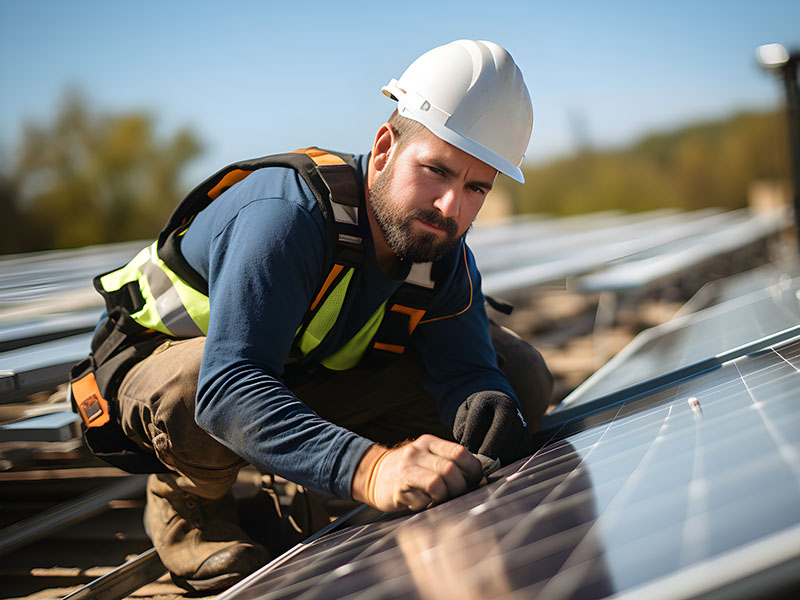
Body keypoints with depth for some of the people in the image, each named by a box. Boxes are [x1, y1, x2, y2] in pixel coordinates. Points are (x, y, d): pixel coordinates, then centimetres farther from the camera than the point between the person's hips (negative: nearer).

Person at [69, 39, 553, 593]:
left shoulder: (443, 250, -14)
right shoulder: (283, 217, -38)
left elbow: (464, 365, -19)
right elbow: (228, 386, -50)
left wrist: (488, 404, -46)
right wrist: (368, 468, -65)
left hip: (303, 380, 6)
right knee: (192, 386, -45)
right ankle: (185, 497, -6)